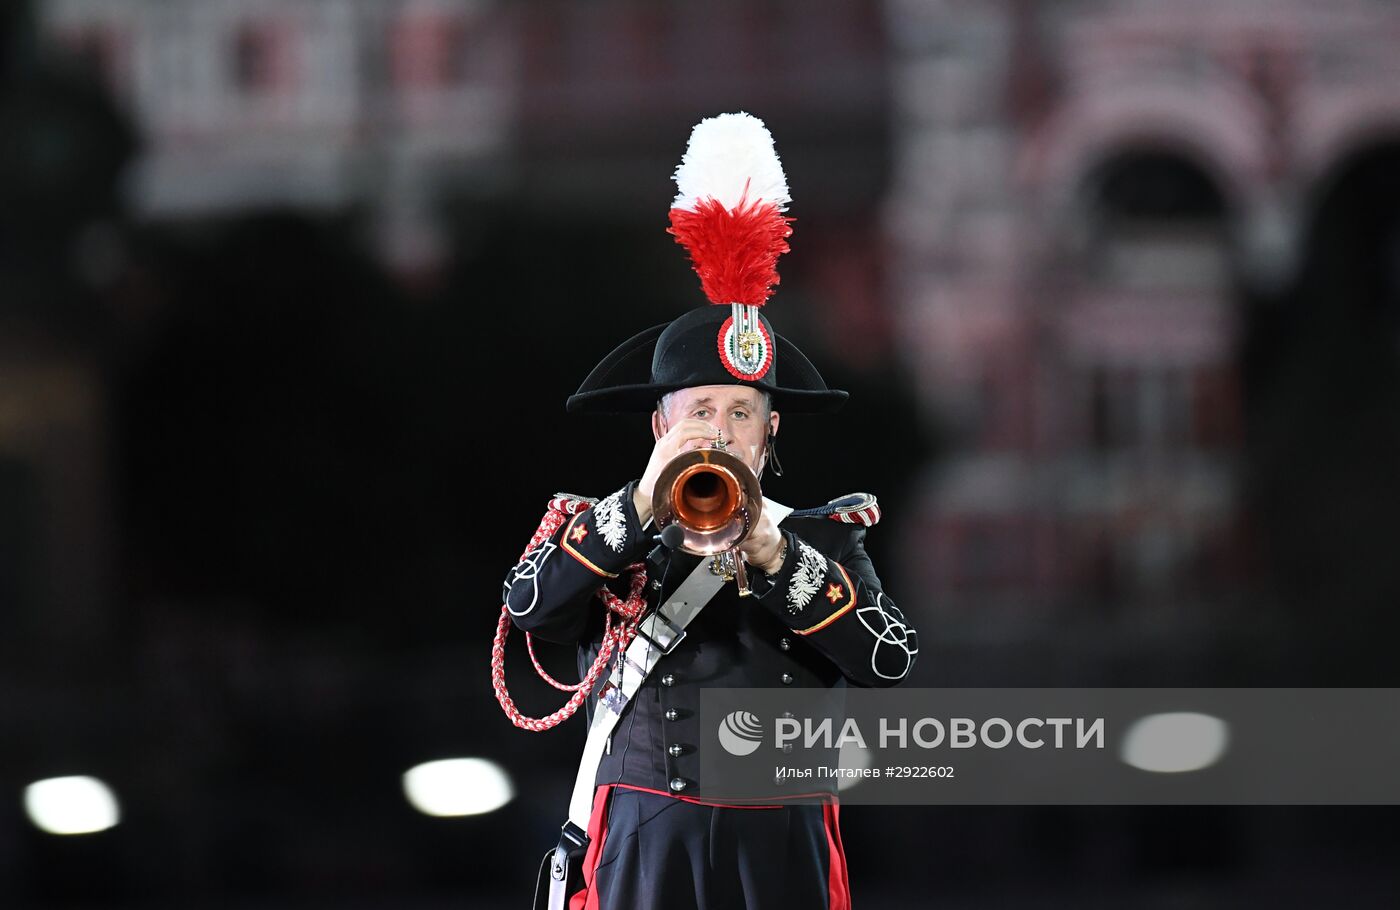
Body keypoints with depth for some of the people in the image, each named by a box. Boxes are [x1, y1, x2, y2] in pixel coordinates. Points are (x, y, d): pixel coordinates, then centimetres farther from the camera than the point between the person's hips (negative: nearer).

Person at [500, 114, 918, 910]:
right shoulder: (600, 532, 11)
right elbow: (530, 609, -8)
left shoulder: (825, 539, 12)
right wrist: (643, 505, -15)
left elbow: (893, 662, -3)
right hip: (651, 845, -1)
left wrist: (777, 558, -13)